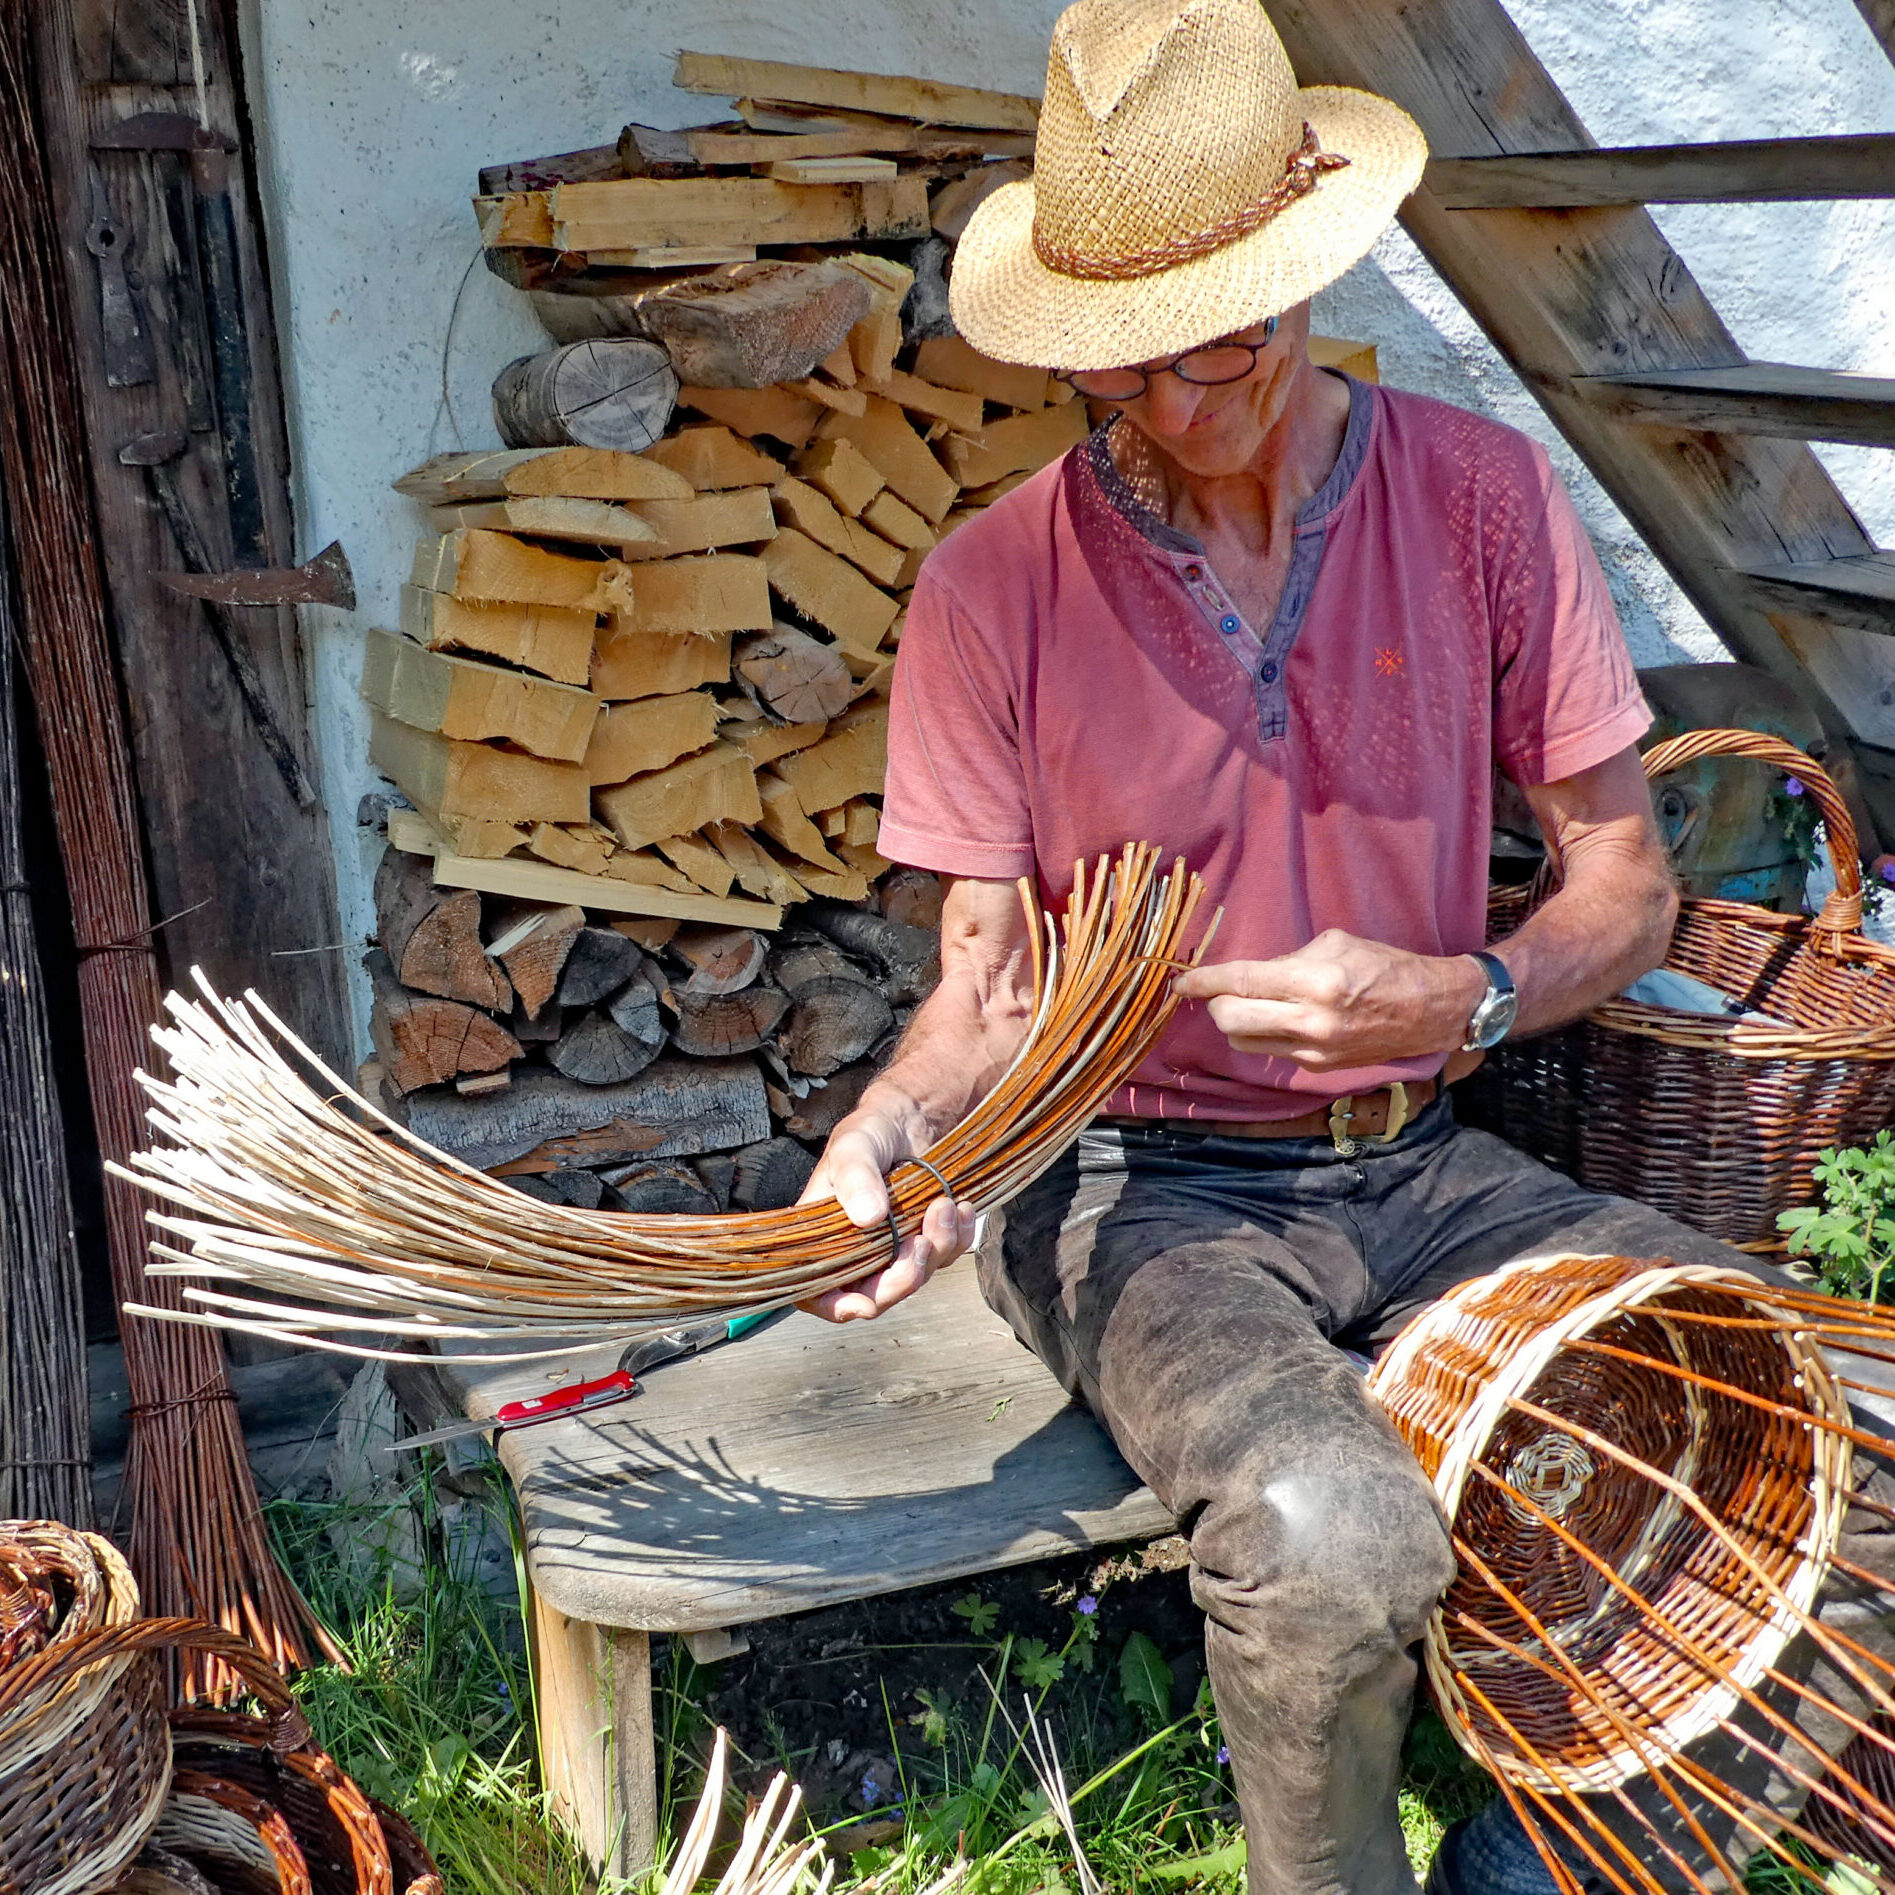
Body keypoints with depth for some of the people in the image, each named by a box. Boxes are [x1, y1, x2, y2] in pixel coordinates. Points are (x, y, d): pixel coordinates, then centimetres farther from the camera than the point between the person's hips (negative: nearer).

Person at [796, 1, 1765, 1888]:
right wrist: (890, 1125, -24)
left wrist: (1458, 1002, -18)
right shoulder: (993, 587, -7)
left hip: (1418, 1165, 3)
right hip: (1141, 1188, -3)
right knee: (1328, 1536, -33)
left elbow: (1625, 878, 3)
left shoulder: (1482, 497, -2)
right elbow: (988, 984, -2)